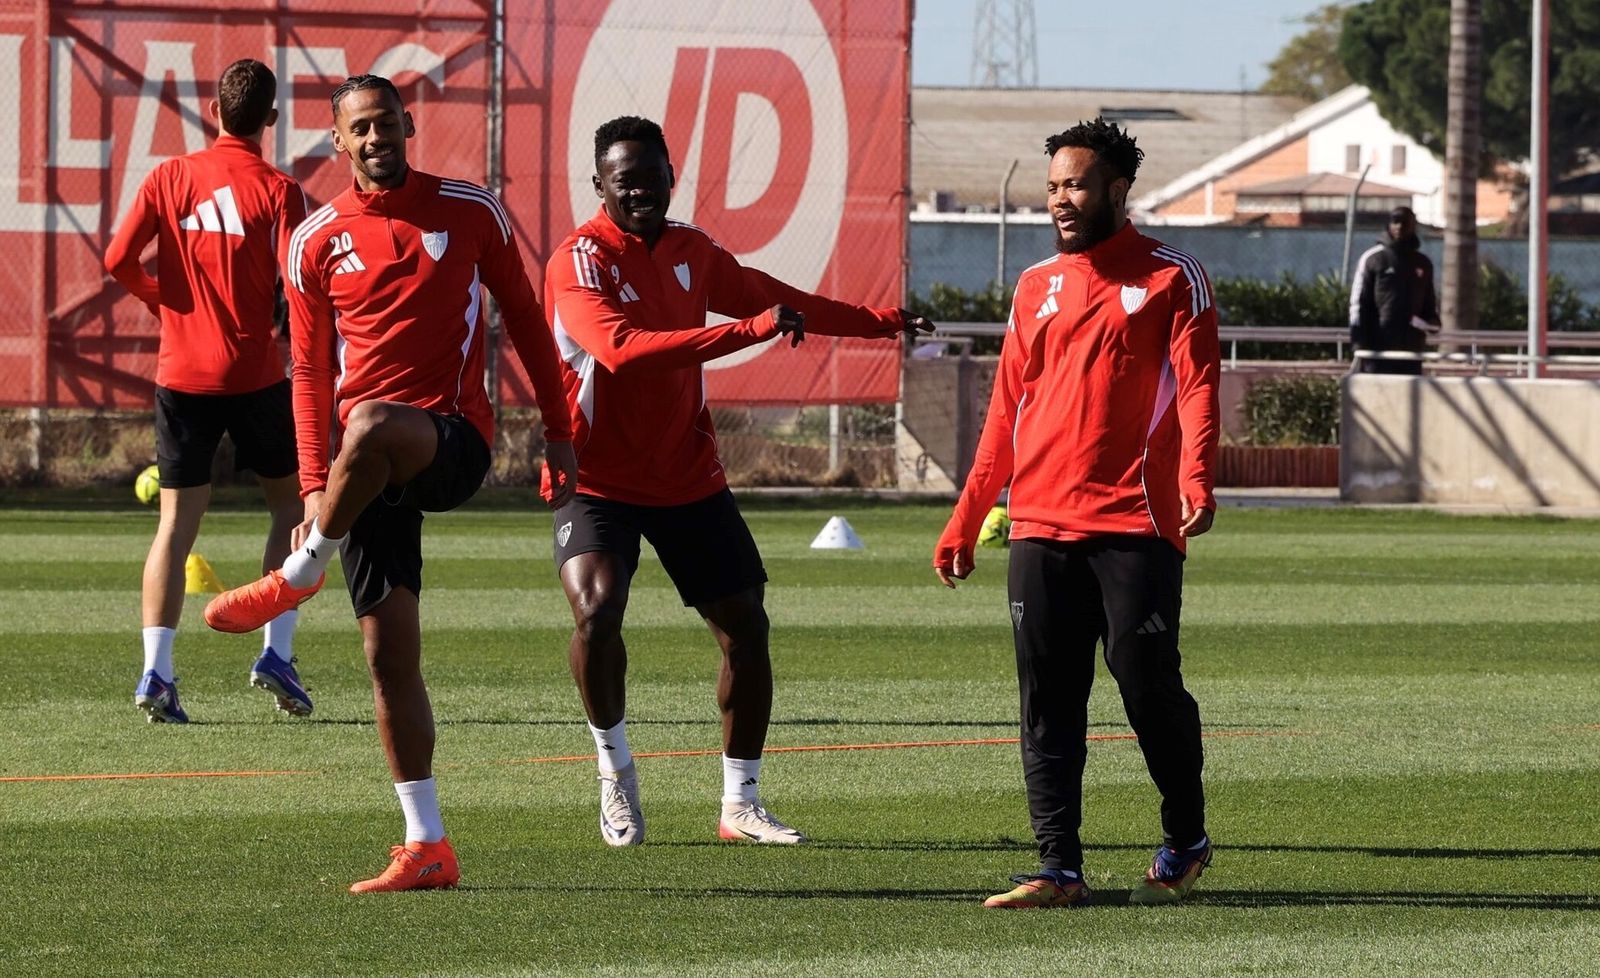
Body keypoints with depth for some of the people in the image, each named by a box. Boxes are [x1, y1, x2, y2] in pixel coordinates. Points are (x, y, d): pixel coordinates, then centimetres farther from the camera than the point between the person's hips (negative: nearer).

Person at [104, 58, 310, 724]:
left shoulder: (170, 179, 1)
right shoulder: (278, 192, -7)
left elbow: (119, 259, -5)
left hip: (181, 373, 2)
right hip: (255, 373, -2)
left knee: (176, 522, 5)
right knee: (291, 503, 16)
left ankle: (156, 673, -7)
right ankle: (277, 652, 6)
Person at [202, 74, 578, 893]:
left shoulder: (471, 211, 4)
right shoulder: (317, 241, 7)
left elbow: (524, 318, 12)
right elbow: (311, 374, 12)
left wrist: (557, 432, 8)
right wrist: (313, 488, 4)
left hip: (454, 440, -3)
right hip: (371, 467, 3)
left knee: (372, 425, -39)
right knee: (387, 652, -2)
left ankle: (298, 576, -17)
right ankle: (427, 848, 4)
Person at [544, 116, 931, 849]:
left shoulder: (691, 251, 7)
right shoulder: (580, 261, -16)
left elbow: (777, 301, 23)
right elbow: (621, 347, -33)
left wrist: (880, 320, 28)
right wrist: (748, 332, -38)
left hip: (689, 479, 6)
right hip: (598, 480, -6)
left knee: (745, 625, 4)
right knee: (597, 608, -27)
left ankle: (741, 803, 16)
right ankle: (615, 767, -5)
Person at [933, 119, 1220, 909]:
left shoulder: (1169, 279, 2)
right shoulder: (1036, 287, 17)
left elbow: (1196, 386, -8)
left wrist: (1196, 480, -26)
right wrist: (964, 522, 17)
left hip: (1134, 526, -5)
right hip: (1039, 529, 5)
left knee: (1148, 687, -3)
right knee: (1047, 702, 0)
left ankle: (1184, 842, 17)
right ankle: (1058, 868, 1)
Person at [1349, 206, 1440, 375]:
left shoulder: (1423, 264, 14)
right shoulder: (1372, 259, 1)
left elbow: (1429, 302, 25)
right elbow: (1358, 302, -2)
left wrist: (1432, 322, 3)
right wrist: (1359, 342, -10)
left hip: (1411, 348, 4)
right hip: (1379, 347, -4)